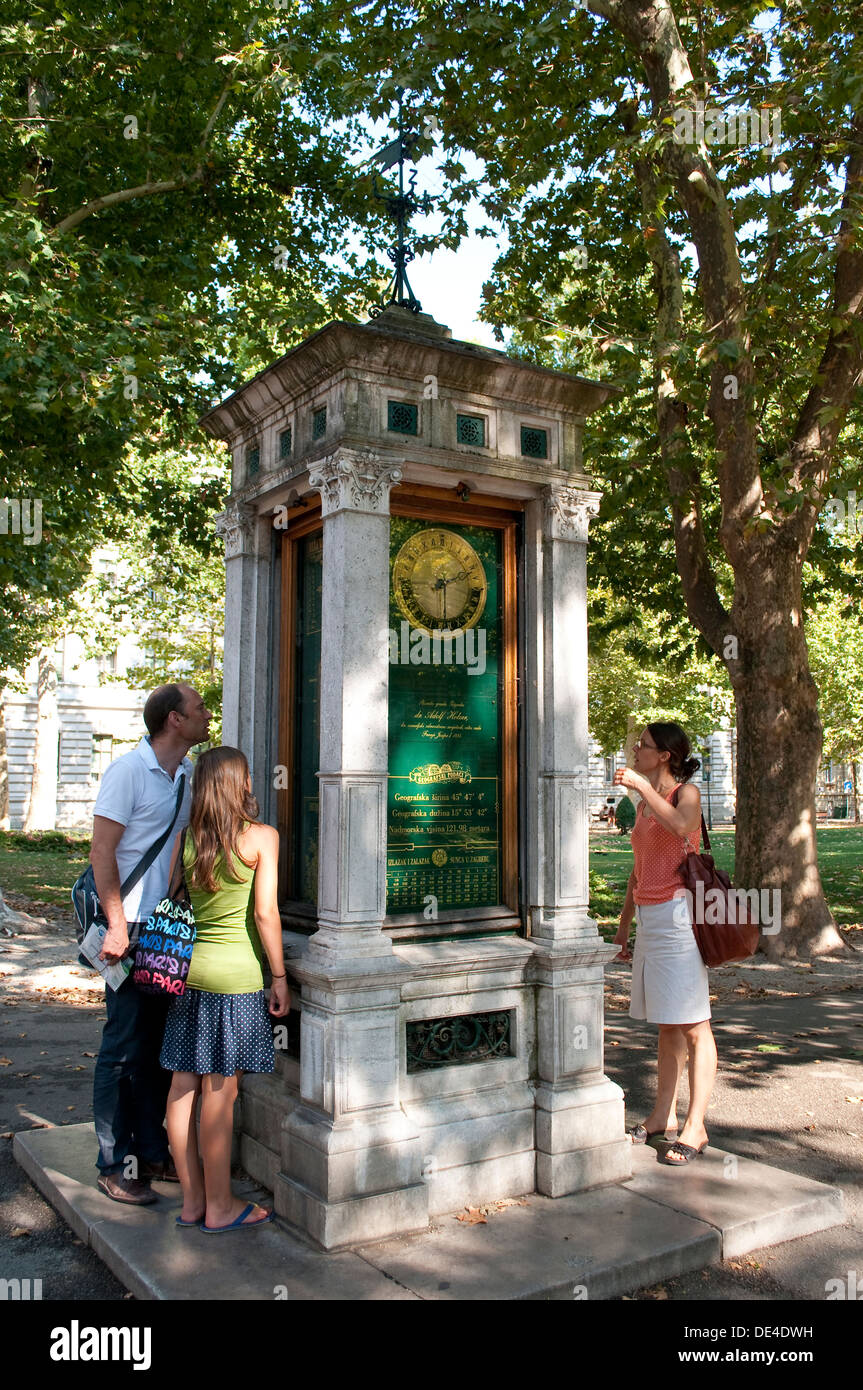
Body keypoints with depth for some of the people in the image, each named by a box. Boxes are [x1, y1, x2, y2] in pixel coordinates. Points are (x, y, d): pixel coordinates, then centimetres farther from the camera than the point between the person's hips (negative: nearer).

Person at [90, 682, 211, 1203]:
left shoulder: (192, 774, 10)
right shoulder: (128, 771, -11)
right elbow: (102, 852, -13)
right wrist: (117, 925, -18)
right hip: (135, 928, -7)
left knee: (162, 1044, 14)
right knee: (125, 1047, 1)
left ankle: (153, 1150, 26)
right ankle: (116, 1165, 14)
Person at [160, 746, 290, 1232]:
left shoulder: (184, 839, 5)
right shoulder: (262, 836, -8)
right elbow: (265, 913, -11)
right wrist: (279, 977, -3)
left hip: (187, 968, 5)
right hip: (236, 973, -5)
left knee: (184, 1086, 11)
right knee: (220, 1092, 2)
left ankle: (192, 1199, 23)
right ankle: (219, 1206, 14)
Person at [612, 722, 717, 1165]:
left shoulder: (687, 792, -5)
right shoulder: (644, 804, 17)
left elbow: (680, 824, -30)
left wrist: (642, 784, -27)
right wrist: (624, 923, 22)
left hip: (678, 913, -8)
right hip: (650, 917, 8)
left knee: (692, 1024, -4)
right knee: (666, 1022, 13)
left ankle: (694, 1127, 0)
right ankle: (663, 1114, 20)